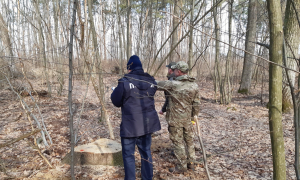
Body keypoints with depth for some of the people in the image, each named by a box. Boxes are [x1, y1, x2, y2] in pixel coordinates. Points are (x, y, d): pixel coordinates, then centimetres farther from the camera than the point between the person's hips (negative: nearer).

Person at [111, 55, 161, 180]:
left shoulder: (125, 81, -13)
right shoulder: (151, 81, 2)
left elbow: (116, 102, -5)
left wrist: (115, 91, 14)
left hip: (130, 125, -5)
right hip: (147, 123, 5)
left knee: (128, 154, 10)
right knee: (146, 152, 18)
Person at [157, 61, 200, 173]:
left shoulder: (173, 85, -19)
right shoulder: (194, 85, -2)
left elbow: (158, 85, -7)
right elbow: (196, 104, 3)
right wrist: (194, 116, 15)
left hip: (175, 119, -6)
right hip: (188, 119, 6)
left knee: (178, 142, 7)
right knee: (189, 140, 19)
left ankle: (182, 166, 18)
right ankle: (191, 163, 32)